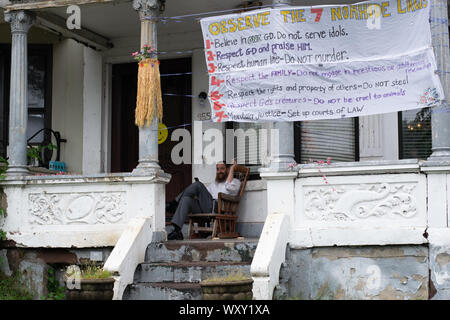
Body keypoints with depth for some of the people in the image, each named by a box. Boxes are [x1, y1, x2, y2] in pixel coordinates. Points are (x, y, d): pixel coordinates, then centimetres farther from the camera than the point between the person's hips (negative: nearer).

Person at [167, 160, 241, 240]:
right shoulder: (214, 184, 38)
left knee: (198, 184, -20)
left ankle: (177, 201, -8)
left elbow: (229, 187, -8)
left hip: (217, 208, -6)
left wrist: (232, 168, 1)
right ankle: (177, 230, -37)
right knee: (186, 199, -24)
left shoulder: (235, 181, 18)